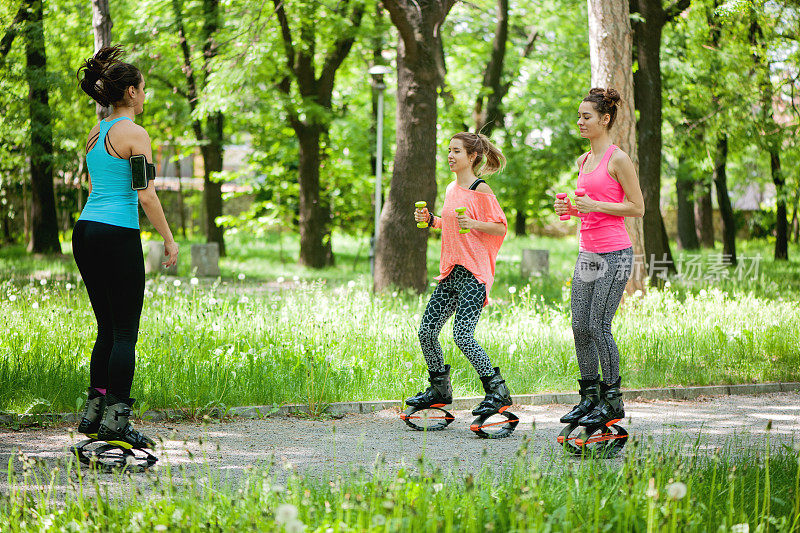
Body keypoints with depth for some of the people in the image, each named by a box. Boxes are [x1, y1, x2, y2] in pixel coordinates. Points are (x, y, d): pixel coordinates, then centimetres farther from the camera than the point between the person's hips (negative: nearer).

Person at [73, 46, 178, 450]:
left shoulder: (95, 133, 14)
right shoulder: (134, 133, -10)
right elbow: (146, 195, -14)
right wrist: (169, 239, -7)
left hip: (84, 231, 8)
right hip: (118, 235, -8)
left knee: (108, 328, 15)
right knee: (125, 333, -3)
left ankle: (93, 415, 15)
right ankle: (116, 423, -4)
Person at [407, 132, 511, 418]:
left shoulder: (480, 190, -9)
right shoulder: (452, 189, 15)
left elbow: (501, 227, -9)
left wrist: (472, 223, -24)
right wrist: (431, 220, 11)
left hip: (474, 274, -8)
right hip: (451, 272, 8)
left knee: (462, 336, -17)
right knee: (426, 331, 6)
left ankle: (498, 392, -4)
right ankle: (439, 390, 22)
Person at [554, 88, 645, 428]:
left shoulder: (618, 159, -9)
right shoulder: (584, 161, 15)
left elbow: (637, 208, -10)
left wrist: (595, 205, -18)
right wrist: (571, 209, 5)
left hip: (614, 254, -8)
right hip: (588, 253, 8)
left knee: (598, 326, -8)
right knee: (580, 327, 6)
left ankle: (612, 401, 2)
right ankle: (589, 397, 16)